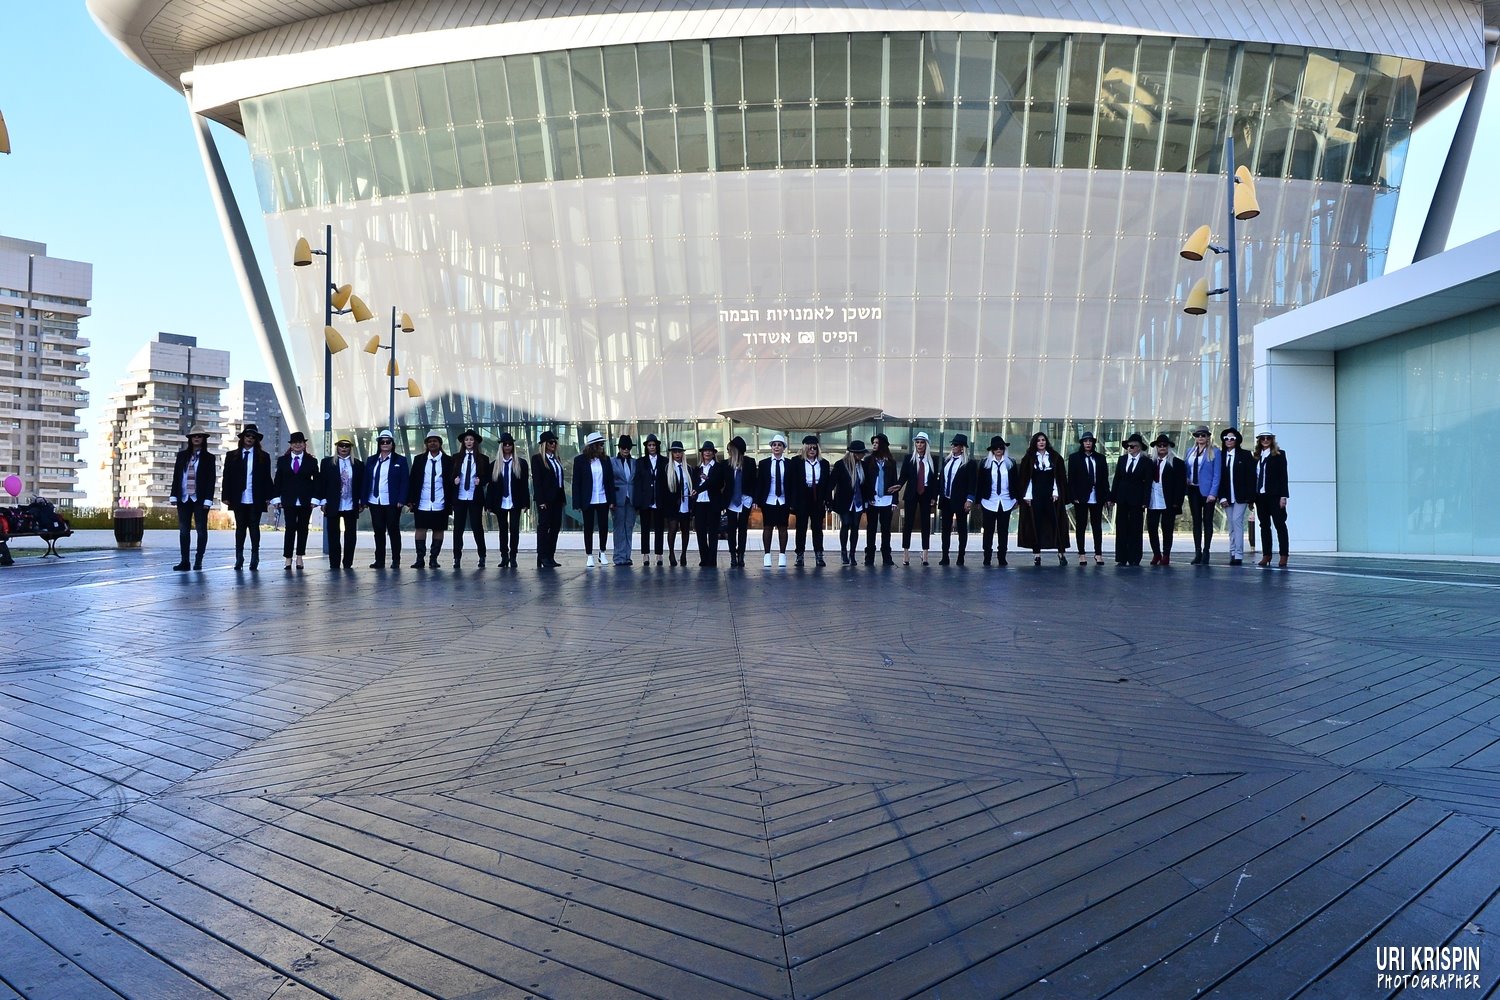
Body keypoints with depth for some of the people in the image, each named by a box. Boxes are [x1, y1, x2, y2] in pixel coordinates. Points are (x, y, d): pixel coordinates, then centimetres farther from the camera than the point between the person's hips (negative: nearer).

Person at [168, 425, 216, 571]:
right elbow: (176, 476, 9)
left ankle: (198, 560, 7)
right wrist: (174, 495, 2)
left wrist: (208, 499, -10)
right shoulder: (182, 455, 10)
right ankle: (184, 561, 7)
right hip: (184, 498, 3)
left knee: (201, 530, 0)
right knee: (183, 530, 4)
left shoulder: (209, 457, 2)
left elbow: (212, 479, -3)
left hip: (200, 499, -3)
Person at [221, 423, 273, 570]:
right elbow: (227, 477, 7)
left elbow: (267, 478, 4)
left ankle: (255, 559, 4)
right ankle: (239, 559, 10)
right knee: (240, 528, 6)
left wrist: (268, 496, -3)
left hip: (256, 499, -1)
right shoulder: (232, 456, 10)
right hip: (238, 499, 1)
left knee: (254, 528, 0)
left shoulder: (263, 457, 7)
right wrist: (226, 496, 0)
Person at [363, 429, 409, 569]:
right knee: (378, 531, 7)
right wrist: (364, 500, 3)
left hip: (392, 503, -3)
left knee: (393, 531, 2)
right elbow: (366, 480, 10)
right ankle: (379, 561, 13)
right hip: (375, 502, 3)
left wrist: (401, 500, -12)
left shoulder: (400, 460, 2)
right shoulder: (372, 461, 12)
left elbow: (404, 481, -3)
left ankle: (396, 561, 8)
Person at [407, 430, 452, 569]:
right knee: (420, 529, 1)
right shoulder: (419, 459, 8)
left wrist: (452, 502, -1)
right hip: (422, 504, 1)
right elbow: (412, 480, 7)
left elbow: (451, 482, 4)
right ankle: (420, 558, 7)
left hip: (440, 504, -1)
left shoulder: (448, 461, 4)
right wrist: (410, 500, 0)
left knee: (438, 530, 4)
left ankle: (433, 558, 12)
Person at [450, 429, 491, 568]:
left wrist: (481, 480, -13)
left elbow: (488, 477, 7)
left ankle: (482, 557, 12)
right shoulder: (456, 458, 8)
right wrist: (454, 480, -8)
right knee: (458, 527, 2)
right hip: (459, 497, 2)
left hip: (475, 497, -1)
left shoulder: (483, 459, 4)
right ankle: (457, 558, 9)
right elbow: (451, 475, 13)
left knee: (477, 526, 1)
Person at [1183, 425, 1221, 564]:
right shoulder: (1190, 451, 12)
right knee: (1196, 521, 6)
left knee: (1207, 521, 1)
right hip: (1193, 490, 4)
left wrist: (1213, 493, -14)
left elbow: (1216, 474, -7)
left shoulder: (1214, 452, -2)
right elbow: (1186, 470, 13)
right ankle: (1197, 552, 9)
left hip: (1207, 491, -4)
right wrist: (1185, 486, -3)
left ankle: (1206, 552, 5)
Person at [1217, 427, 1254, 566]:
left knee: (1237, 522, -12)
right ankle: (1233, 554, 8)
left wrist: (1251, 497, -7)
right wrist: (1222, 497, -2)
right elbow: (1218, 477, 6)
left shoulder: (1245, 455, 2)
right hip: (1227, 497, 3)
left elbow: (1251, 476, -1)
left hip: (1241, 496, -3)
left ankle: (1238, 555, -12)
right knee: (1232, 526, 6)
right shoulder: (1220, 456, 8)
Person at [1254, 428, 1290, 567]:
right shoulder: (1256, 457, 11)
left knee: (1280, 524, -2)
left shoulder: (1279, 455, 1)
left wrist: (1283, 496, -11)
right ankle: (1266, 555, 11)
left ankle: (1283, 556, 1)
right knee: (1264, 525, 7)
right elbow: (1254, 476, 10)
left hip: (1274, 495, -4)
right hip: (1260, 496, 4)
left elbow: (1283, 476, -4)